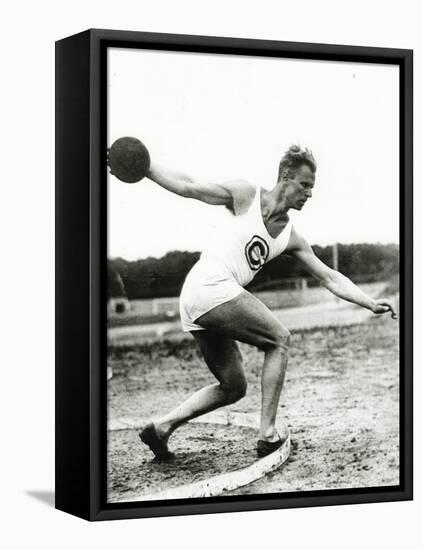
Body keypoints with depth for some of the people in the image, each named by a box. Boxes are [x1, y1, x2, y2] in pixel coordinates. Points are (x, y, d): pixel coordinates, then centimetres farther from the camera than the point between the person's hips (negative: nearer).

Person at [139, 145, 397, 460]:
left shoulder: (292, 239, 15)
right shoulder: (245, 195, -1)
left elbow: (331, 279, 15)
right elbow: (187, 187, 2)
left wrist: (371, 304, 6)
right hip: (211, 288, -8)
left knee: (233, 388, 11)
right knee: (279, 340, -4)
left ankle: (161, 427, 12)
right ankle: (268, 434, -6)